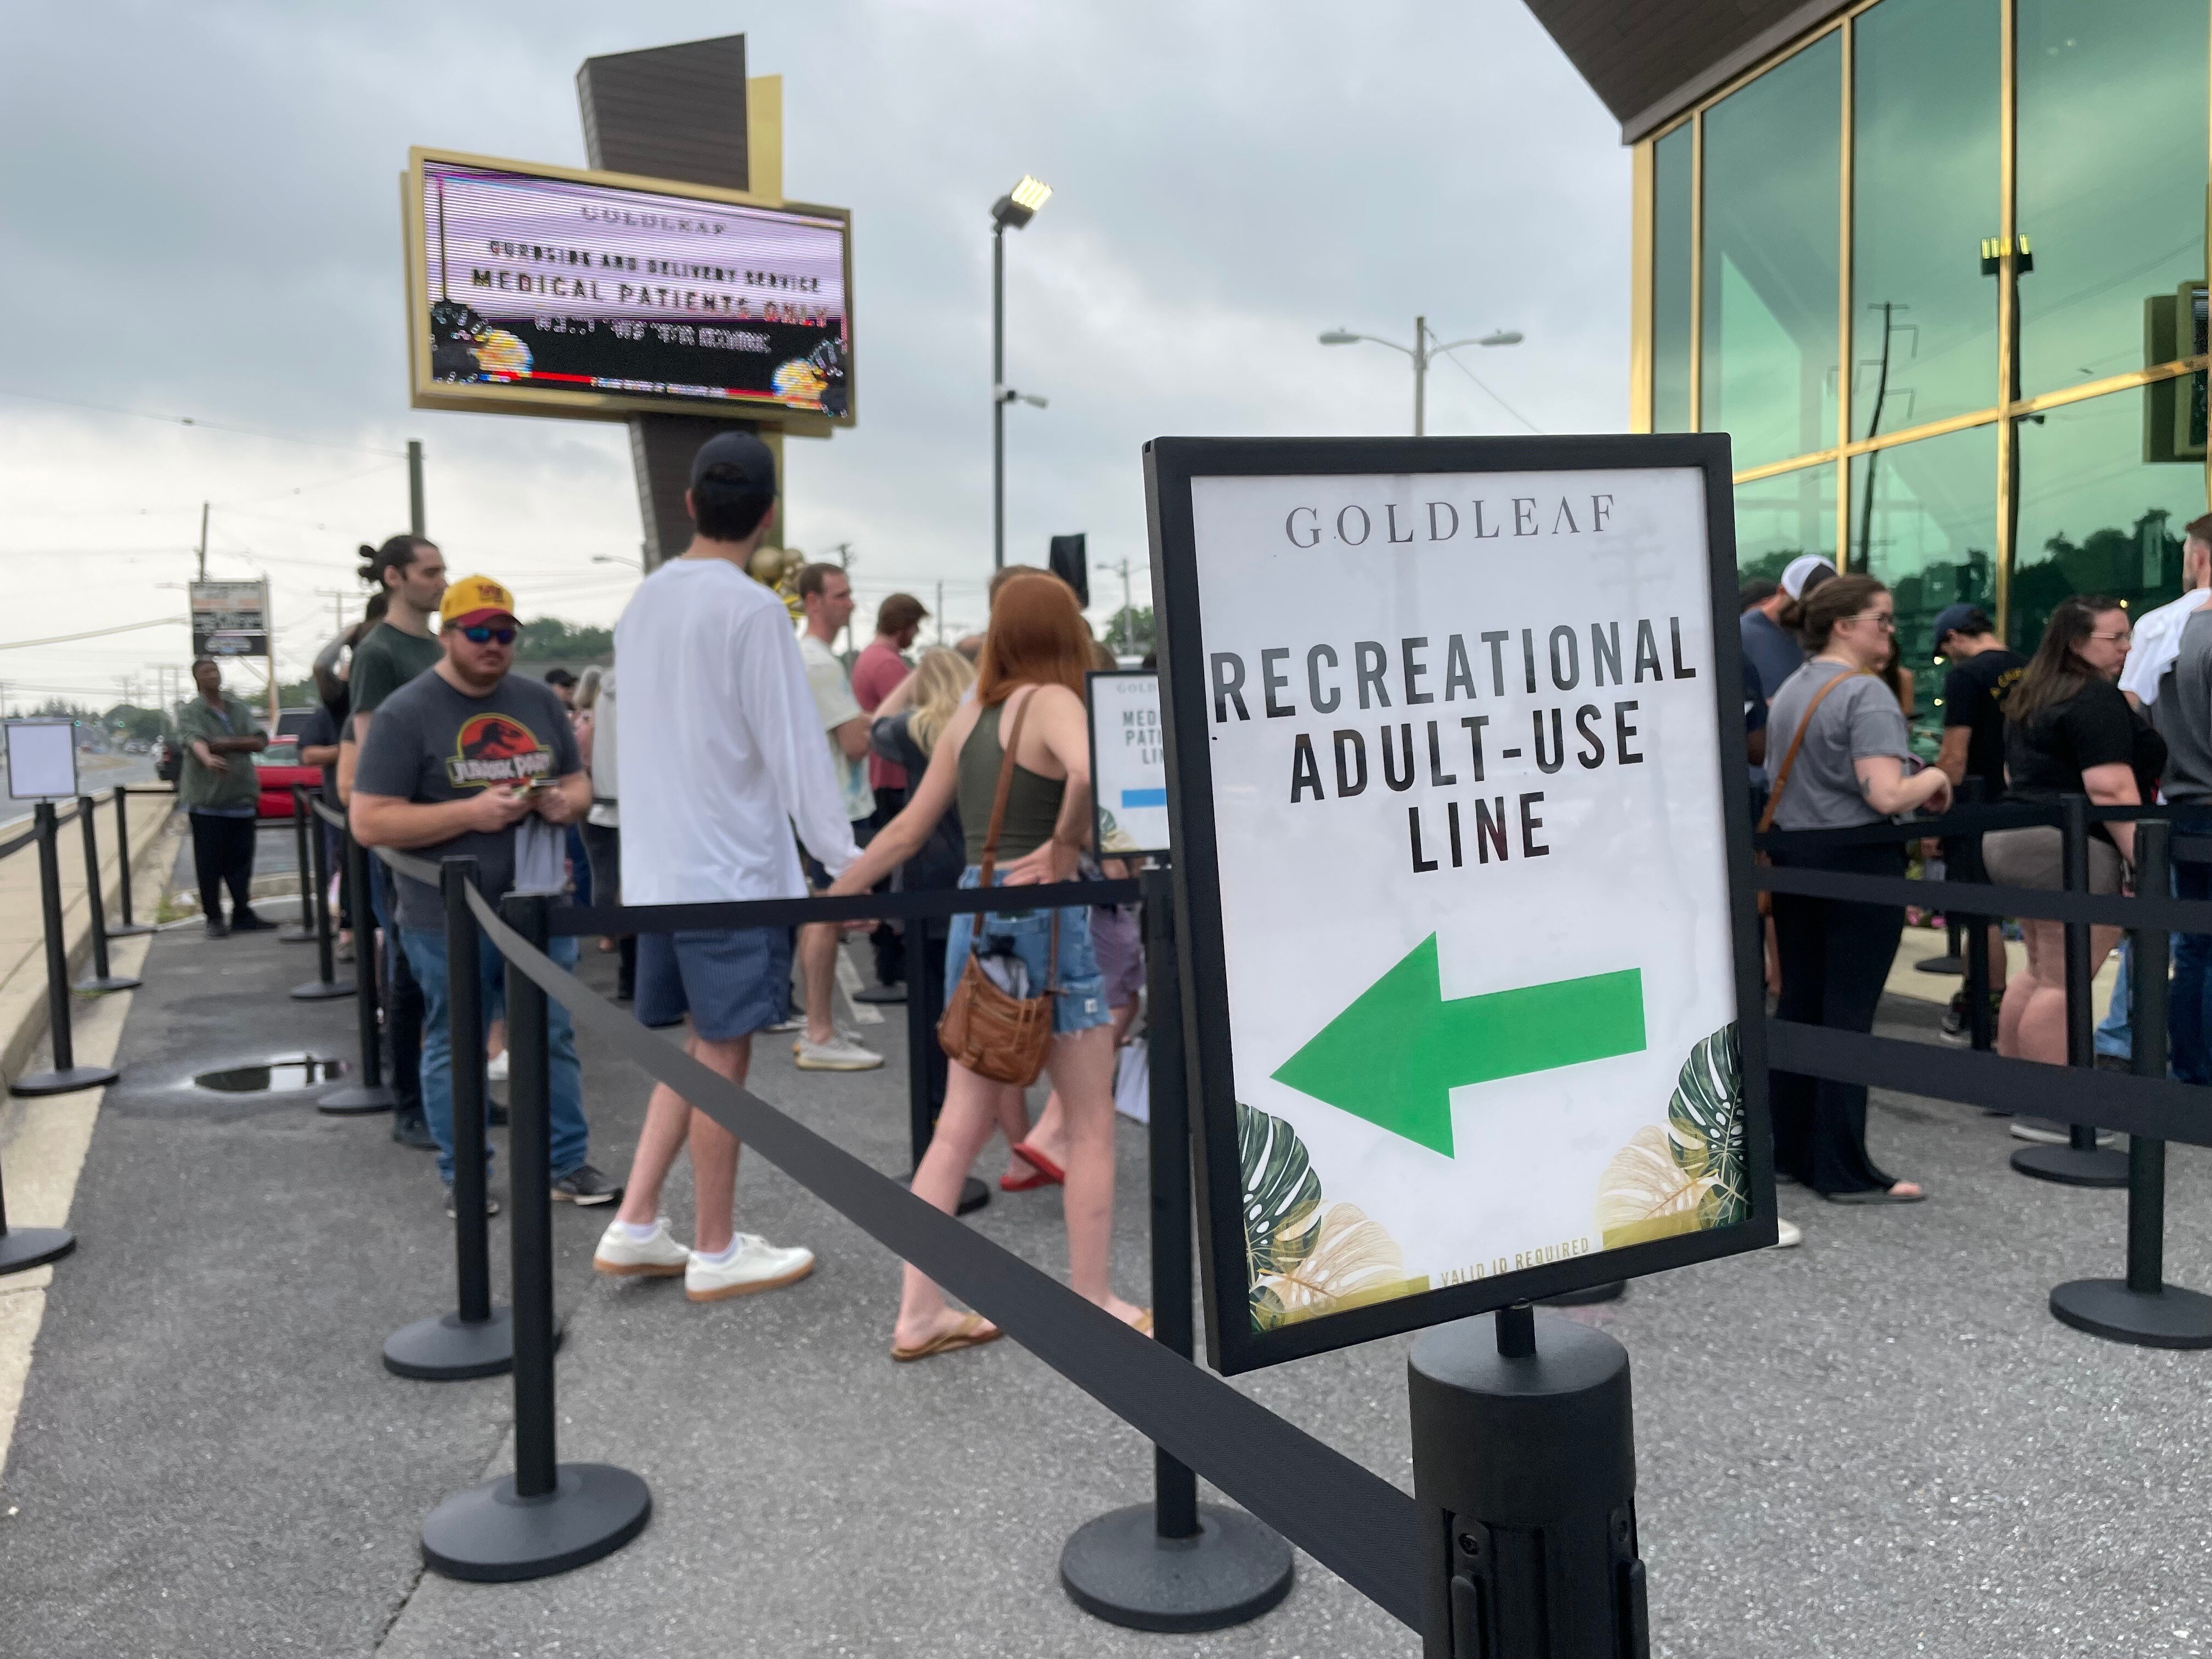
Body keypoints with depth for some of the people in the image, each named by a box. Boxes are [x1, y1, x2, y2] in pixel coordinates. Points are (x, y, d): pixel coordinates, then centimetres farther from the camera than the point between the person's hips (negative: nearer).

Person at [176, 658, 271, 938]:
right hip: (206, 799, -4)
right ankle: (214, 919, 6)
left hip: (241, 798, 4)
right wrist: (209, 759, -45)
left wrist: (228, 744, -15)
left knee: (241, 861, 8)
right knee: (209, 862, -2)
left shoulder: (240, 710, 12)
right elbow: (195, 741, -24)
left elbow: (259, 742, 0)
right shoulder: (190, 712, -3)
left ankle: (242, 915, 17)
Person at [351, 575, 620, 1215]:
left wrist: (565, 801, -7)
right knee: (455, 1049, 8)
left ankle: (568, 1163, 22)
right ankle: (463, 1179, 21)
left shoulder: (539, 702, 9)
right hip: (449, 919, -4)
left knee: (554, 1037, 10)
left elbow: (579, 781, 18)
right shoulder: (404, 715, -7)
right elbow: (369, 822, -11)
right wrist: (473, 812, -20)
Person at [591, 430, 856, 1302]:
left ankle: (633, 1228, 19)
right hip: (734, 869, -7)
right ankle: (716, 1252, 15)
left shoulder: (645, 599, 9)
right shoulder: (751, 608, -14)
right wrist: (845, 856, -11)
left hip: (659, 868, 7)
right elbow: (792, 743, -16)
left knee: (701, 1050, 18)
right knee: (722, 1057, 3)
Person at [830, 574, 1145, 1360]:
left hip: (975, 916, 7)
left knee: (960, 1126, 11)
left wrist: (831, 897, 21)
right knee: (1092, 1125, 7)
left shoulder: (969, 715, 11)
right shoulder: (1053, 701, -9)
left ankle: (919, 1315, 15)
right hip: (1045, 915, -7)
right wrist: (1065, 846, -16)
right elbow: (1088, 771, -32)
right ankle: (1094, 1307, 16)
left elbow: (906, 829, 12)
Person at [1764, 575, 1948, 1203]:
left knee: (1797, 1005, 13)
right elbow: (1886, 796, -24)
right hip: (1858, 866, -8)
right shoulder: (1866, 694, -15)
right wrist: (1934, 779, -5)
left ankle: (1789, 1150, 21)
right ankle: (1844, 1171, 5)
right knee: (1848, 1015, -2)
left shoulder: (1789, 691, 12)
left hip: (1793, 861, 8)